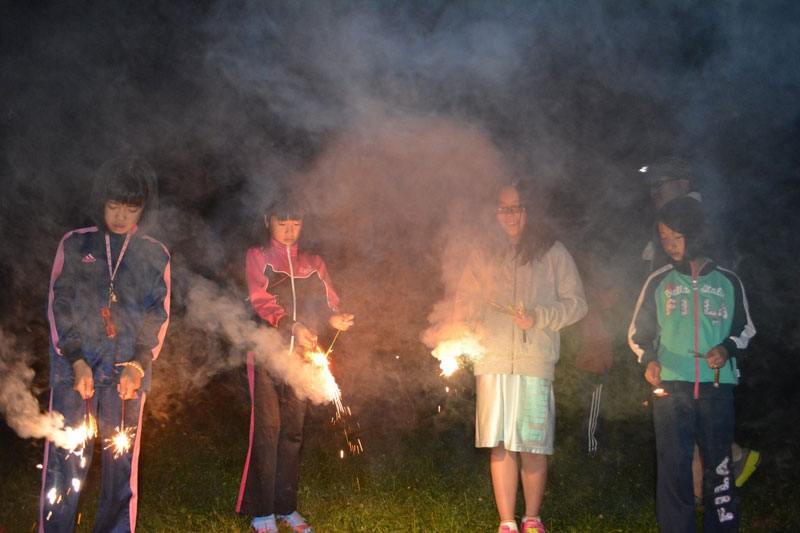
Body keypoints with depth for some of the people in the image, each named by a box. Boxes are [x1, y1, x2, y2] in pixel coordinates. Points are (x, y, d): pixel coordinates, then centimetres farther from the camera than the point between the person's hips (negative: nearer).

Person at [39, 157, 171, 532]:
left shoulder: (155, 255, 8)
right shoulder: (75, 244, 7)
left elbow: (158, 317, 6)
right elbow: (58, 306, 4)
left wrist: (138, 365, -7)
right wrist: (77, 361, -7)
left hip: (127, 373, 1)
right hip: (74, 370, 0)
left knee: (122, 460, 4)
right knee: (65, 459, -1)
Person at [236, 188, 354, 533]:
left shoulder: (312, 263, 17)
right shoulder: (257, 258, 5)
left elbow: (326, 301, 8)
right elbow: (261, 301, -10)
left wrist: (333, 317, -17)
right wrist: (291, 326, -27)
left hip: (302, 356, 3)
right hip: (266, 354, -3)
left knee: (293, 430, 6)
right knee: (267, 430, -5)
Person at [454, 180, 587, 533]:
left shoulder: (553, 253, 9)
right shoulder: (483, 256, 16)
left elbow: (577, 303, 6)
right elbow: (463, 304, 19)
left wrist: (539, 317, -9)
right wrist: (474, 316, -1)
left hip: (535, 361, -2)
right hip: (494, 361, 2)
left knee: (533, 446, 1)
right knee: (500, 446, -1)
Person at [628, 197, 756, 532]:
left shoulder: (727, 281, 7)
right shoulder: (658, 282, 7)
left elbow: (745, 328, 17)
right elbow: (638, 332, 13)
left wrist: (728, 347, -3)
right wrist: (649, 360, -6)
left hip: (717, 387, 1)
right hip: (670, 387, 0)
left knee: (719, 465, 5)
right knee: (673, 467, 0)